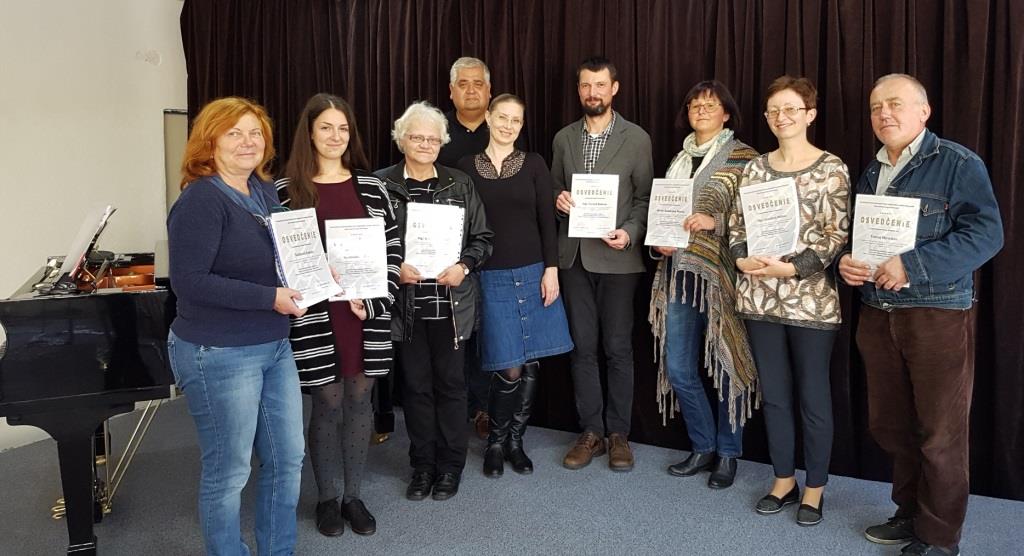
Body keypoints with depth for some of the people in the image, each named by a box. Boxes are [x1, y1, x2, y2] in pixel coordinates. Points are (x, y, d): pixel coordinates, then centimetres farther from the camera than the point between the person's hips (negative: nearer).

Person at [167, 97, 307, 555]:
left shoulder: (264, 191, 8)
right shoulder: (200, 200, -16)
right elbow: (188, 281, -24)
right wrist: (270, 298, -24)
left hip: (274, 347, 8)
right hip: (219, 355, -8)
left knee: (287, 459, 16)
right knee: (228, 473, 6)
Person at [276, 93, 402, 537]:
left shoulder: (371, 187, 6)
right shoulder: (286, 189, -2)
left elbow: (393, 249, 5)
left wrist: (373, 301, -7)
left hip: (368, 313, 3)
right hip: (316, 317, -2)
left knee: (359, 400, 10)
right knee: (328, 403, 5)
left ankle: (354, 496, 26)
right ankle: (326, 498, 24)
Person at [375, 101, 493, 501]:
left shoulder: (460, 185, 5)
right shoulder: (382, 184, 1)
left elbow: (482, 238, 7)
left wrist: (464, 266, -10)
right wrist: (393, 268, -14)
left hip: (450, 302, 1)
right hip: (405, 303, 0)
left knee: (450, 382, 8)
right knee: (416, 385, 9)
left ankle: (451, 465, 23)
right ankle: (423, 465, 24)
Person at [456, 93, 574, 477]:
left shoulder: (534, 164, 4)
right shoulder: (467, 168, 3)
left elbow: (547, 221, 2)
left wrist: (551, 270, -4)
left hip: (532, 272, 2)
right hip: (490, 277, -2)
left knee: (530, 364, 6)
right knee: (509, 369, -6)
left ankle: (515, 441, 24)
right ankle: (496, 442, 17)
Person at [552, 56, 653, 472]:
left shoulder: (636, 138, 0)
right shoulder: (564, 138, 10)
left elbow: (645, 197, 0)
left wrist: (629, 232, -16)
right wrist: (558, 199, -6)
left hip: (617, 257, -3)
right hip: (574, 255, 3)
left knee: (618, 348, 4)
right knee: (583, 348, 7)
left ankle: (618, 434, 17)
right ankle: (590, 433, 18)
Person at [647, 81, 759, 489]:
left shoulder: (742, 157, -2)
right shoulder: (680, 158, 16)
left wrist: (716, 222, -19)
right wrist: (660, 241, 3)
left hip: (720, 273, -5)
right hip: (679, 273, 6)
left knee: (727, 365, 4)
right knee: (678, 368, 6)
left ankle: (727, 454, 21)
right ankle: (703, 447, 24)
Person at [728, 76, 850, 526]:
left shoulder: (832, 168, -4)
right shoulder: (755, 168, 9)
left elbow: (837, 235, -9)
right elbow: (736, 225, 9)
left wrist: (791, 268, -19)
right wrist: (743, 258, -10)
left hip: (811, 299, -4)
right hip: (760, 298, 4)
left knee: (813, 398, 7)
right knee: (774, 395, 13)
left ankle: (814, 489, 24)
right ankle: (784, 480, 29)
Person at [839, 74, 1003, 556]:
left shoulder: (958, 164, -6)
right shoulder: (870, 173, 15)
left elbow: (985, 233, -16)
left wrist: (911, 266, -24)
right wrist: (845, 262, -3)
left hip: (938, 316, -6)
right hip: (877, 315, 7)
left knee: (940, 433, 3)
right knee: (888, 424, 14)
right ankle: (910, 513, 33)